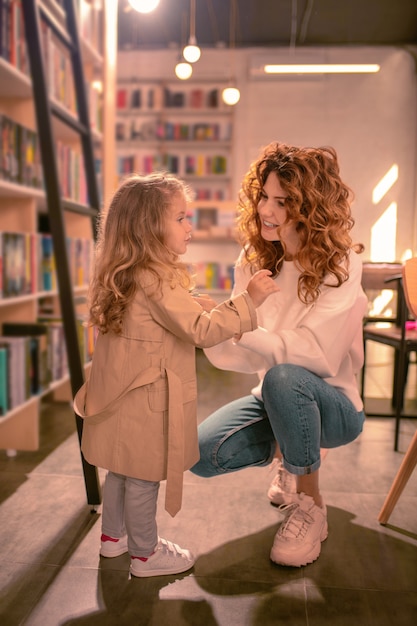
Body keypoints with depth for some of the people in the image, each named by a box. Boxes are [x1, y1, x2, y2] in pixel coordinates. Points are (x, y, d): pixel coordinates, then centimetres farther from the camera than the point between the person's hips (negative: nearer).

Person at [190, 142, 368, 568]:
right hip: (277, 396, 5)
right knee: (203, 454, -18)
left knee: (283, 377, -38)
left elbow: (314, 353, -29)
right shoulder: (254, 258, -2)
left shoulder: (341, 267, -18)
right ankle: (291, 456, 15)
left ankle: (310, 506, -12)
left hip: (332, 403, -5)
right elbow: (234, 349, -4)